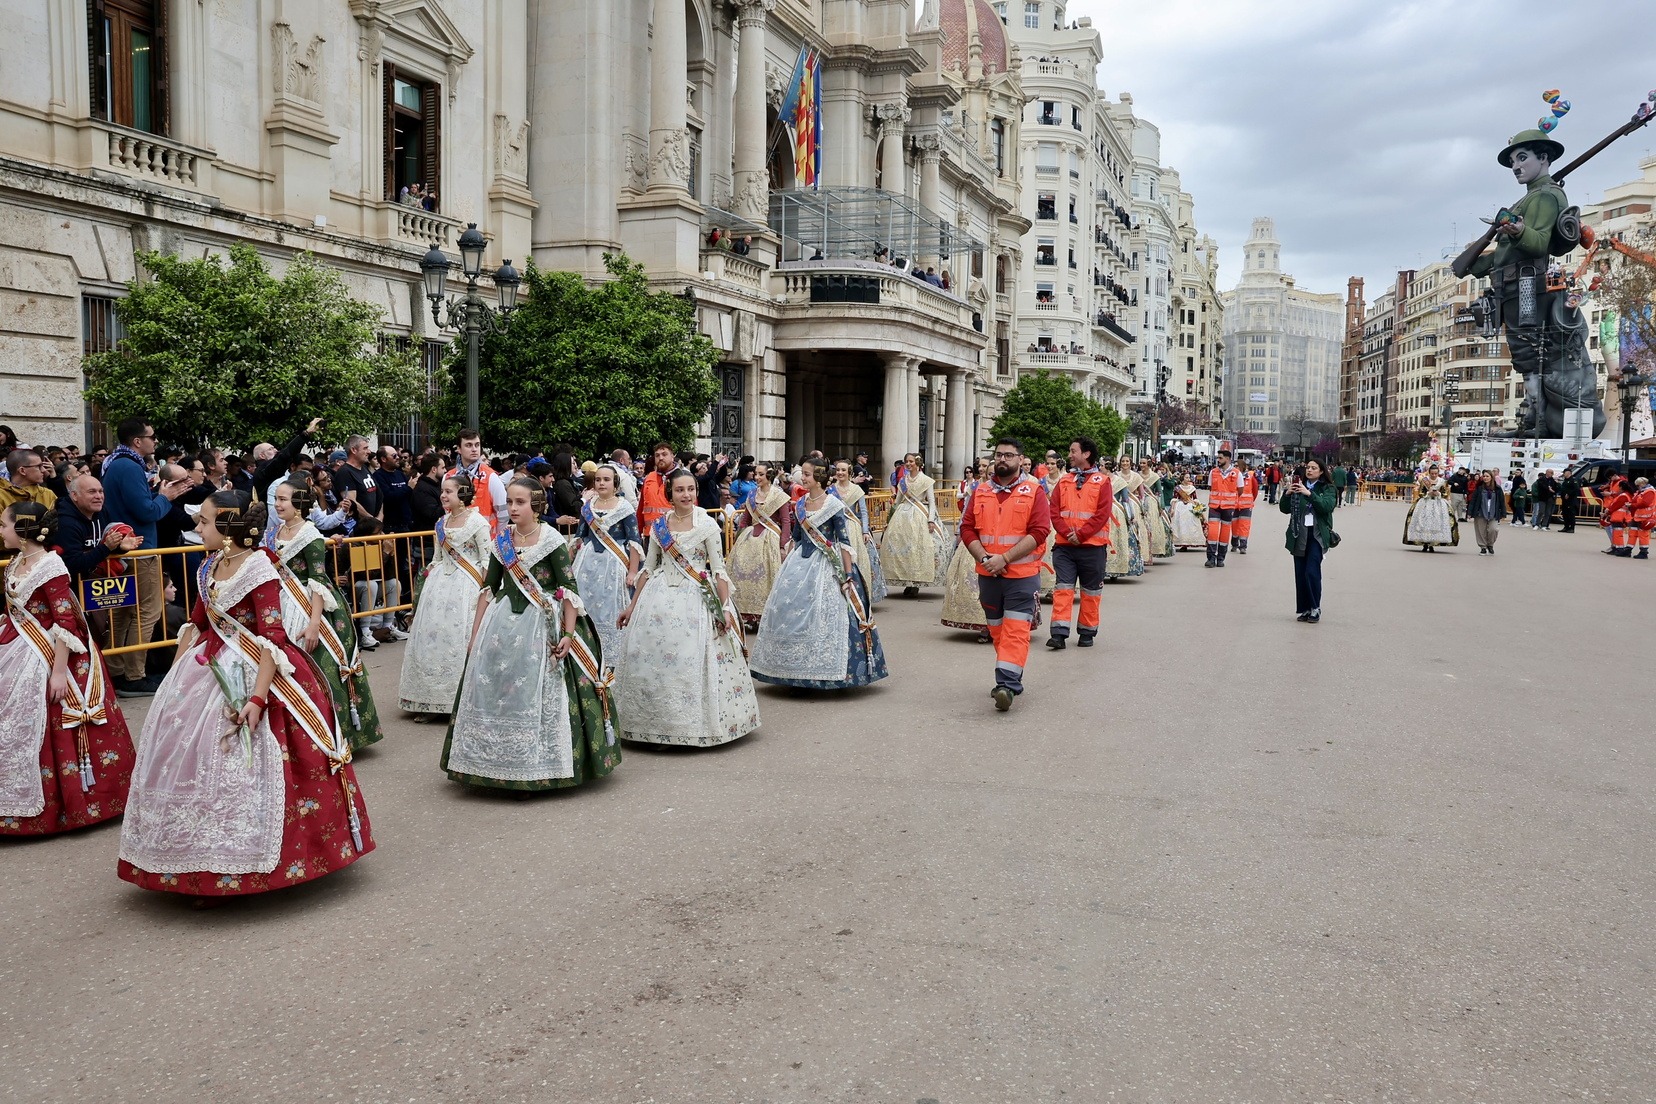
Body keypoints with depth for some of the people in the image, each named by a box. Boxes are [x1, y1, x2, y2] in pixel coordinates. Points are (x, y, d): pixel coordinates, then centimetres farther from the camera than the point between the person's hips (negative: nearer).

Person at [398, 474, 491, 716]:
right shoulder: (442, 522, 12)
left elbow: (487, 560, -9)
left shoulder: (478, 521, -8)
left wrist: (485, 592, -15)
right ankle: (432, 699, 16)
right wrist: (427, 580, 14)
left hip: (465, 586, -7)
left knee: (462, 639, -5)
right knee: (432, 637, 6)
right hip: (440, 582, 7)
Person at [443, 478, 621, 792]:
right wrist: (476, 632, 11)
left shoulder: (552, 540, -8)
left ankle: (540, 770, 11)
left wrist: (569, 634, -18)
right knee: (498, 693, 6)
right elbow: (489, 588, 12)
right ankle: (505, 767, 19)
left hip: (542, 625, -5)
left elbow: (569, 589, -10)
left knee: (539, 695, -2)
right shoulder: (502, 541, 6)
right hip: (503, 624, 5)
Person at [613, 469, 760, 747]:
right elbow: (649, 568, 13)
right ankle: (659, 725, 16)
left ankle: (697, 727, 11)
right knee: (654, 659, 3)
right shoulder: (659, 525, 7)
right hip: (660, 597, 4)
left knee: (693, 660, -3)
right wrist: (632, 605, 13)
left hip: (695, 599, -4)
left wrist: (725, 608, -12)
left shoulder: (707, 525, -4)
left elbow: (719, 570, -5)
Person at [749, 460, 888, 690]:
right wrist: (788, 565, 15)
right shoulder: (799, 505, 9)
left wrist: (848, 575, -14)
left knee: (824, 616, -6)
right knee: (793, 613, 3)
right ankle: (799, 670, 14)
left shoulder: (834, 505, -8)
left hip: (826, 567, -5)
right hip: (800, 565, 6)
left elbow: (844, 542, -10)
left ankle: (827, 673, 6)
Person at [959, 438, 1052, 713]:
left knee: (1016, 631, -11)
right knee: (997, 629, 13)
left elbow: (1039, 532, -11)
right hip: (988, 575, 5)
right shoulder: (981, 492, 10)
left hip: (1022, 574, -5)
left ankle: (1008, 685, -15)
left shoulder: (1034, 491, -3)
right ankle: (1012, 678, 25)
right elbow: (967, 528, 5)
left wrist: (1004, 558, -18)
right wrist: (984, 557, -12)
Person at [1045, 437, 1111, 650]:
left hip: (1092, 546, -2)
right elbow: (1054, 511, 3)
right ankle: (1059, 634, -7)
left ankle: (1087, 632, 19)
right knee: (1063, 589, -4)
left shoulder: (1103, 482, 0)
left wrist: (1080, 535, -14)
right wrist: (1067, 533, -11)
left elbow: (1102, 514, -9)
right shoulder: (1064, 482, 11)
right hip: (1064, 546, 3)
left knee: (1091, 591, 7)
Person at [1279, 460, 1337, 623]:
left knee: (1312, 572, -13)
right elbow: (1285, 509, 7)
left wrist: (1309, 494, -25)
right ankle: (1304, 609, 12)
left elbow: (1327, 506, -15)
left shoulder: (1327, 488, 3)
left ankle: (1315, 608, 1)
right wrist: (1287, 494, -11)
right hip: (1299, 535, 3)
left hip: (1317, 535, -3)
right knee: (1300, 574, 4)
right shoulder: (1298, 487, 11)